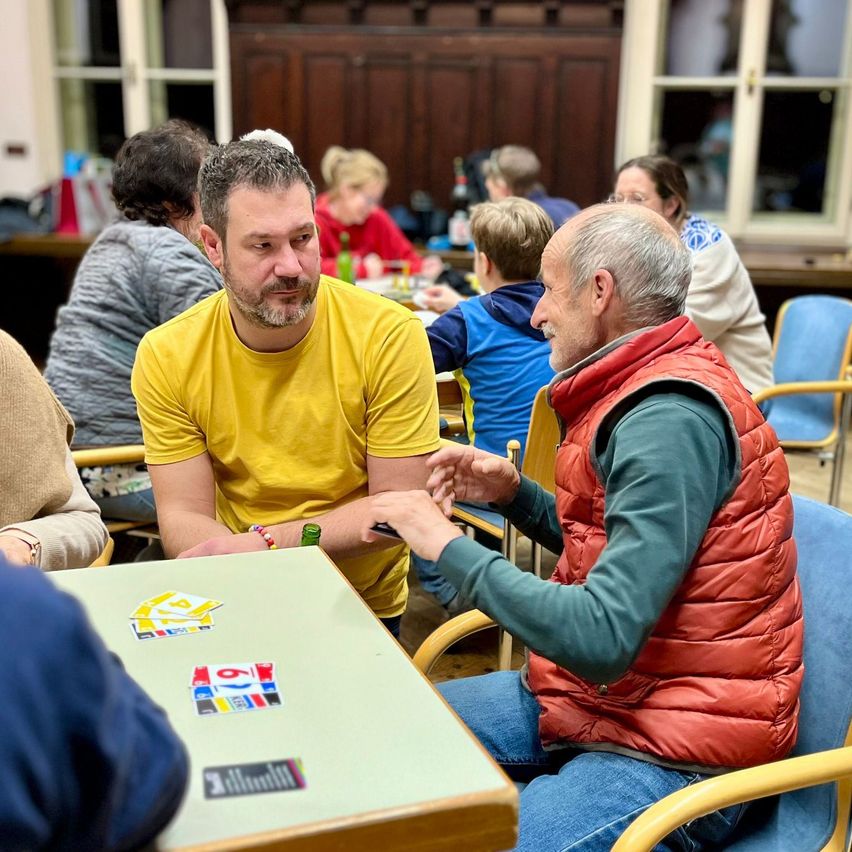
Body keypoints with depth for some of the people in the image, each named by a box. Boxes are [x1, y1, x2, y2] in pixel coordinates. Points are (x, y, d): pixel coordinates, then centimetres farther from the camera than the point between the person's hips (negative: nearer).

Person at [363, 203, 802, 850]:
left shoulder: (672, 420, -23)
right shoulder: (640, 388, 8)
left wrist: (450, 547, -20)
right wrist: (513, 493, 2)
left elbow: (604, 638, -29)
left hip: (671, 752, -9)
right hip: (593, 692, 9)